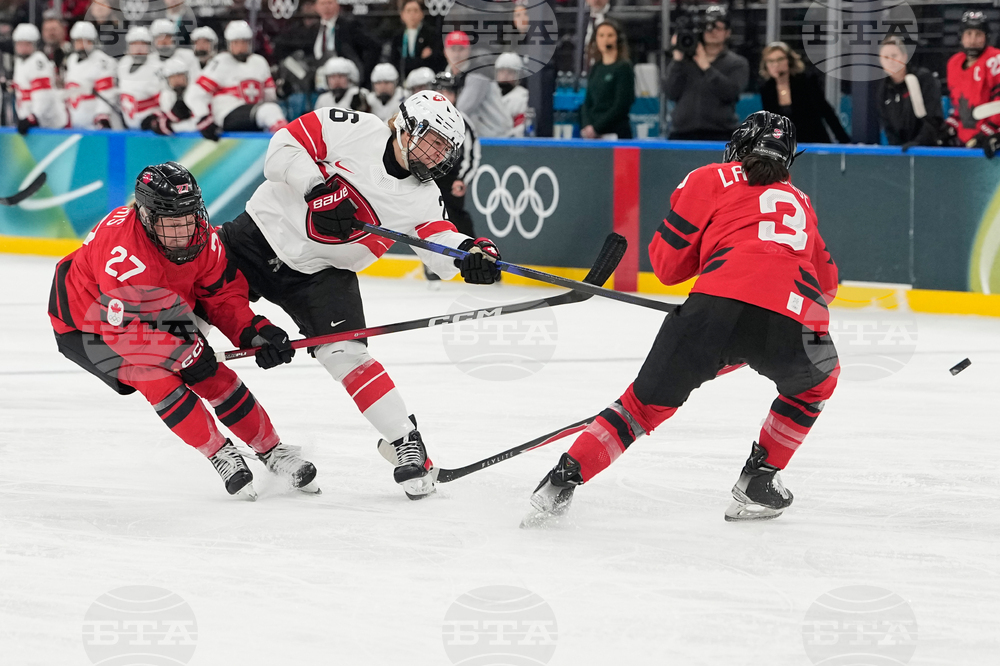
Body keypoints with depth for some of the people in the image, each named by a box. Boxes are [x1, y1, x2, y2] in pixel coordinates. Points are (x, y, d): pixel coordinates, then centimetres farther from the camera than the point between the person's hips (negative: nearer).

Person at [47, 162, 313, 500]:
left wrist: (254, 331, -18)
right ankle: (220, 453, -8)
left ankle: (271, 449, 10)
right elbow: (122, 331, -36)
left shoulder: (201, 237, -17)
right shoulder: (123, 254, -40)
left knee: (215, 376, -5)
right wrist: (185, 354, -30)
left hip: (159, 314, 6)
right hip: (87, 324, -6)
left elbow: (223, 295, -2)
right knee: (158, 379, -25)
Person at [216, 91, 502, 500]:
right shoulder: (356, 131, -13)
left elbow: (441, 249, -14)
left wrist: (472, 252, -35)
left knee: (346, 356, -11)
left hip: (320, 273, 1)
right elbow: (283, 148, -15)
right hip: (261, 233, -1)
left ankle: (403, 440, -3)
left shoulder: (421, 196, -3)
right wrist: (318, 187, -29)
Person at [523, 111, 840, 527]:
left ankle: (563, 480, 0)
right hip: (798, 319, 2)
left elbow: (667, 262, 19)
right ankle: (758, 482, 27)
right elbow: (825, 284, 41)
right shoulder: (799, 201, 35)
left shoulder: (711, 180, 22)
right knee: (816, 382, 34)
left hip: (719, 303, -2)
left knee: (648, 401, 12)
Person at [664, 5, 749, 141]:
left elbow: (730, 93, -6)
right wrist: (678, 60, -2)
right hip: (682, 134, 2)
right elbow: (672, 94, 4)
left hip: (721, 135, -2)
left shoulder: (737, 63, 12)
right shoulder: (684, 61, 16)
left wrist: (706, 66, -7)